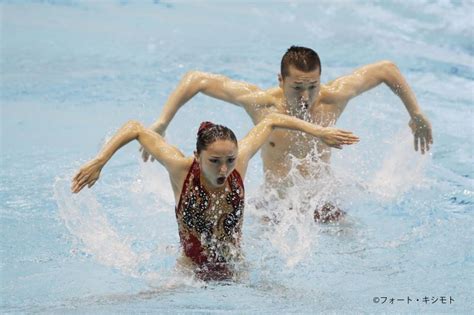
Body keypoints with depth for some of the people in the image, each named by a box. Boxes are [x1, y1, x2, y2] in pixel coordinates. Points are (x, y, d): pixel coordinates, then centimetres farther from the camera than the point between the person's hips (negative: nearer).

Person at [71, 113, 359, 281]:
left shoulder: (239, 162, -12)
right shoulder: (181, 169, -18)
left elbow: (271, 121, 4)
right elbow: (135, 128, -7)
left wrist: (318, 132, 4)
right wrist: (99, 163, -9)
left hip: (236, 272, 3)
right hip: (192, 273, -3)